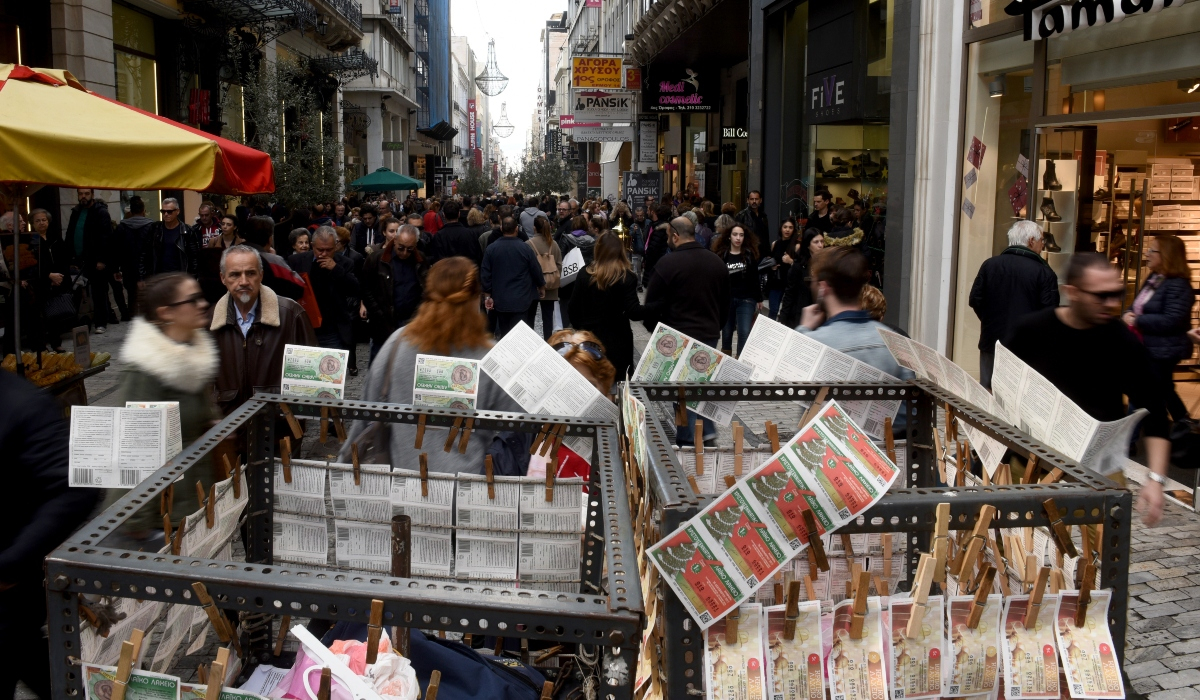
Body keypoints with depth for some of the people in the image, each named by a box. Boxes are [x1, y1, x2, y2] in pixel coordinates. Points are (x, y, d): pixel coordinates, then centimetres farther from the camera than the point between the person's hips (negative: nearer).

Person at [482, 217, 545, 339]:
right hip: (520, 300, -2)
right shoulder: (525, 249, -8)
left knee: (503, 334, 14)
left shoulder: (491, 249, -3)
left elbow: (485, 274, -1)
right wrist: (542, 286, 19)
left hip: (500, 300, 2)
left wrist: (487, 295, 8)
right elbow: (536, 270, 1)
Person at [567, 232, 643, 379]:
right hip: (617, 340, -3)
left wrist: (578, 329, 16)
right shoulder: (627, 277, -9)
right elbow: (633, 312, -17)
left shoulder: (584, 274, -1)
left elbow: (574, 308, 3)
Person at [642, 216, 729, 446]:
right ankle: (708, 433, 13)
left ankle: (687, 438, 7)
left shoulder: (668, 264, -13)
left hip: (678, 336, -5)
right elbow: (725, 303, 16)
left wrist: (654, 330, 6)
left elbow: (653, 304, -10)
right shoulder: (716, 262, 8)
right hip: (710, 334, 6)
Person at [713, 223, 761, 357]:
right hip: (726, 299, 1)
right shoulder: (721, 255, 0)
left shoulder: (750, 255, 3)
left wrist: (758, 299, 6)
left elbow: (755, 279, 6)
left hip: (746, 300, -1)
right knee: (726, 334, 10)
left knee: (745, 333, -12)